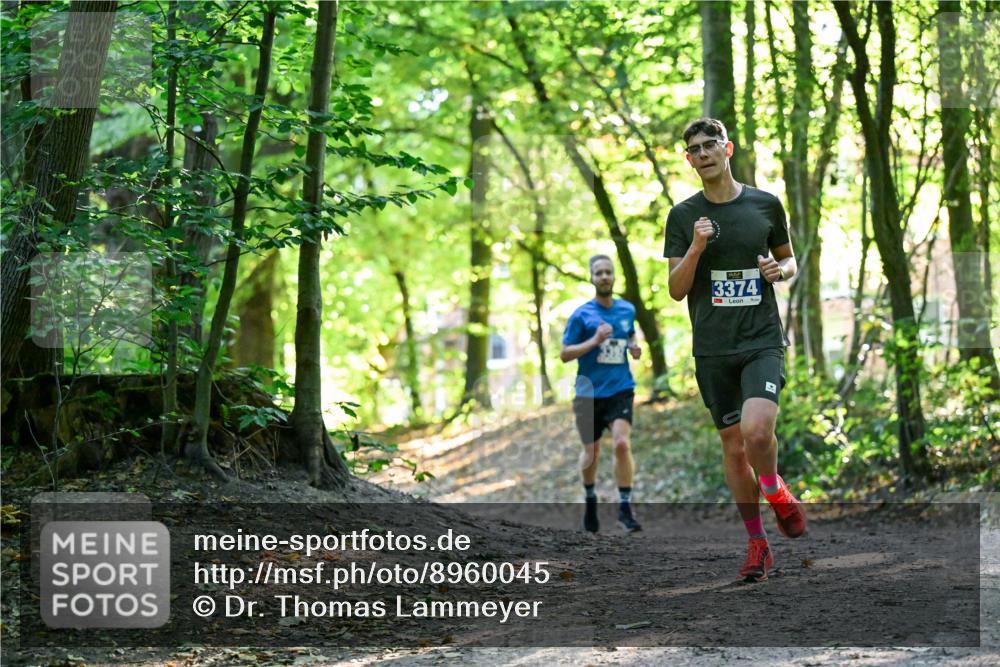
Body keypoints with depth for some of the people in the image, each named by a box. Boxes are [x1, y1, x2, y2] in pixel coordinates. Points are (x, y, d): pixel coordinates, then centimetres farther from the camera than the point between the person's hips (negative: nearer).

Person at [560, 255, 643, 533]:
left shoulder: (627, 310, 6)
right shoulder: (581, 315, -5)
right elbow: (564, 354, -7)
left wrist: (634, 347, 4)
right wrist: (595, 340, -20)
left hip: (620, 390, 1)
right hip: (589, 393, -1)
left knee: (622, 443, -19)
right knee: (591, 451, 10)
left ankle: (625, 508, -14)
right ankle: (590, 500, 36)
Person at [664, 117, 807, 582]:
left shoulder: (765, 204, 4)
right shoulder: (683, 216, 3)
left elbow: (789, 259, 18)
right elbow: (676, 290, 1)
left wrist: (781, 269, -5)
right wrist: (696, 248, -15)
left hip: (763, 341, -2)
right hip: (712, 348, 2)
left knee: (756, 430, -23)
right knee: (733, 446, 6)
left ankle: (776, 491, 8)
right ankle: (757, 542, 19)